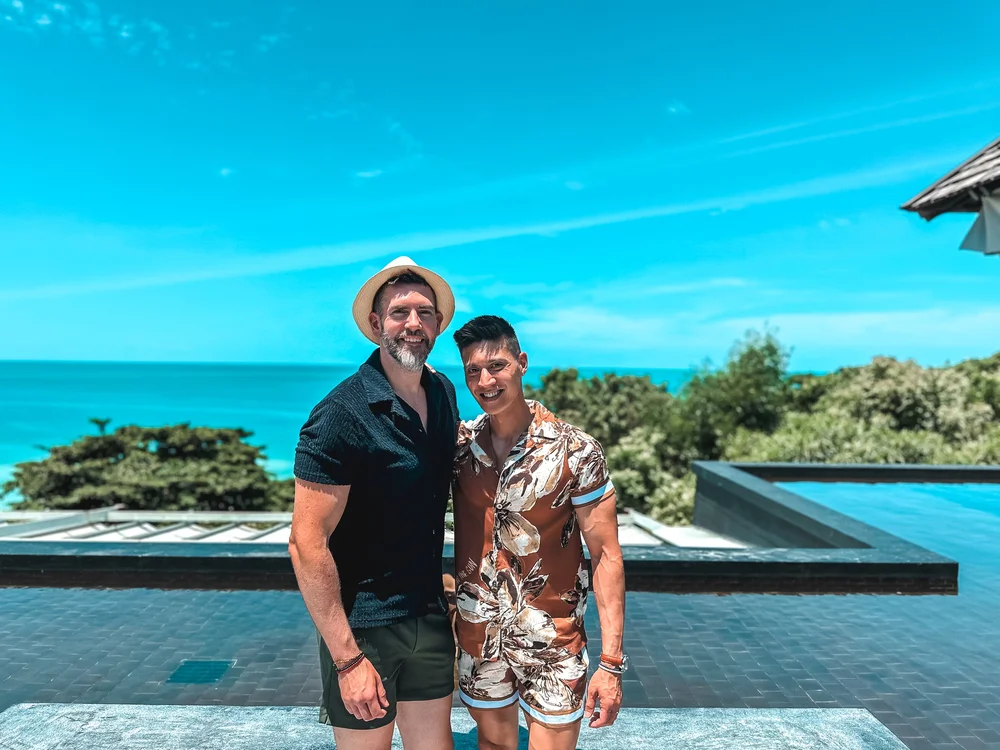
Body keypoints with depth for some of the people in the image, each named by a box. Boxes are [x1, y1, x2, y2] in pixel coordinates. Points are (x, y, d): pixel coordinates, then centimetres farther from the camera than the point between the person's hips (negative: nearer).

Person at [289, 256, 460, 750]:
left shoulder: (443, 393, 0)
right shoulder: (340, 416, -21)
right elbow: (307, 545, -20)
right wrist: (348, 659, -18)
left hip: (430, 616, 6)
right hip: (362, 626, -6)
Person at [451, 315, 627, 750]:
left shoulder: (575, 451, -14)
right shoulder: (459, 445, -5)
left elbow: (606, 556, -11)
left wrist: (611, 662, -14)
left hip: (553, 641, -3)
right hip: (477, 634, 3)